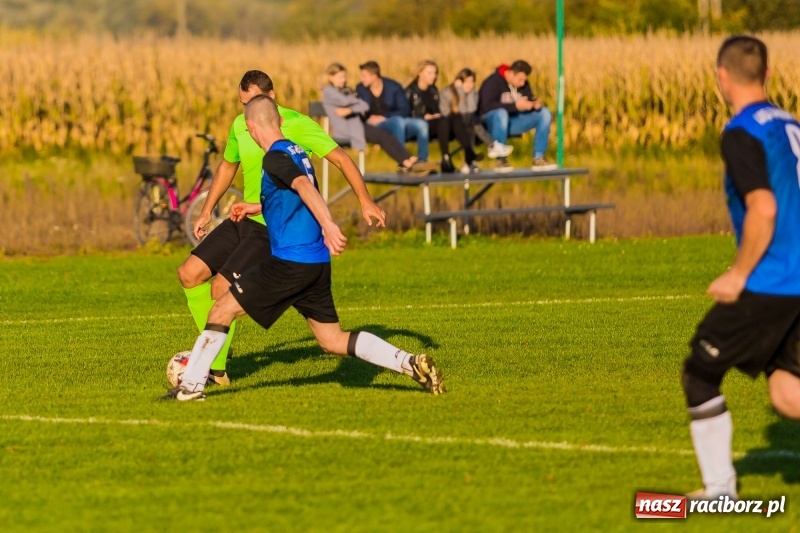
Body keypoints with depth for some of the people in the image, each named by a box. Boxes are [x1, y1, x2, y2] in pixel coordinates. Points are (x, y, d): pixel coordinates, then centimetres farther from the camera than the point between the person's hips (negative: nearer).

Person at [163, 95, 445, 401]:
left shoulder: (276, 157, -9)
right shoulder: (296, 152, 17)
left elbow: (305, 187, -28)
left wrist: (328, 225, -41)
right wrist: (258, 208, 43)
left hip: (289, 260, -8)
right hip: (317, 263, 8)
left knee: (223, 310, 2)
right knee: (333, 341, 10)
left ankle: (191, 385, 3)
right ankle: (411, 363, -1)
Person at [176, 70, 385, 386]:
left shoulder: (297, 125, -12)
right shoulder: (240, 126, 7)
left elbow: (339, 157, -10)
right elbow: (228, 165, 25)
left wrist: (365, 201, -18)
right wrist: (207, 211, 25)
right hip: (244, 219, 7)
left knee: (221, 287, -17)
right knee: (189, 273, -3)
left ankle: (217, 369, -3)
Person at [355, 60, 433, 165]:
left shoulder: (393, 87, 3)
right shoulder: (360, 89, 6)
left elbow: (404, 111, -1)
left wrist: (385, 117, -15)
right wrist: (370, 118, -15)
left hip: (398, 123, 2)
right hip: (375, 127, -2)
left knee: (421, 124, -27)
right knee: (398, 121, -36)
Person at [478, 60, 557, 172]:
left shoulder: (523, 84, 6)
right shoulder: (493, 82, -16)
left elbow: (530, 100, 9)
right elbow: (487, 106, -27)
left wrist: (536, 104, -17)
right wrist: (515, 106, -33)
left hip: (513, 123, 7)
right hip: (491, 121, -7)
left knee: (545, 113, -8)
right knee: (501, 113, -42)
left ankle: (538, 159, -11)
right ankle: (500, 160, -33)